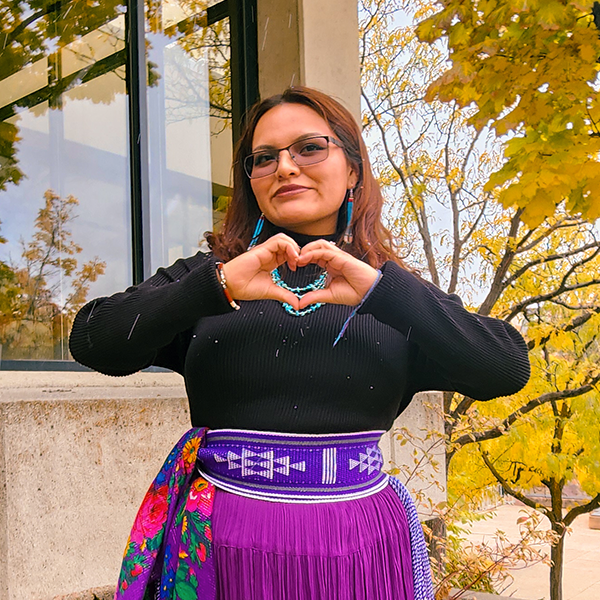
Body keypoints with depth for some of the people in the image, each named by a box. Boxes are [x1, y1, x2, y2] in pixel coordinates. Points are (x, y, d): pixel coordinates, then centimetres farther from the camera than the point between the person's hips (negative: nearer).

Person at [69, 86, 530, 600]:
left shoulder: (394, 291, 4)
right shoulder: (206, 273, 4)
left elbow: (510, 370, -10)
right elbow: (92, 342, -9)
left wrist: (381, 289, -21)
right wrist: (219, 286, -22)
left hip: (358, 545, 1)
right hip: (225, 539, 0)